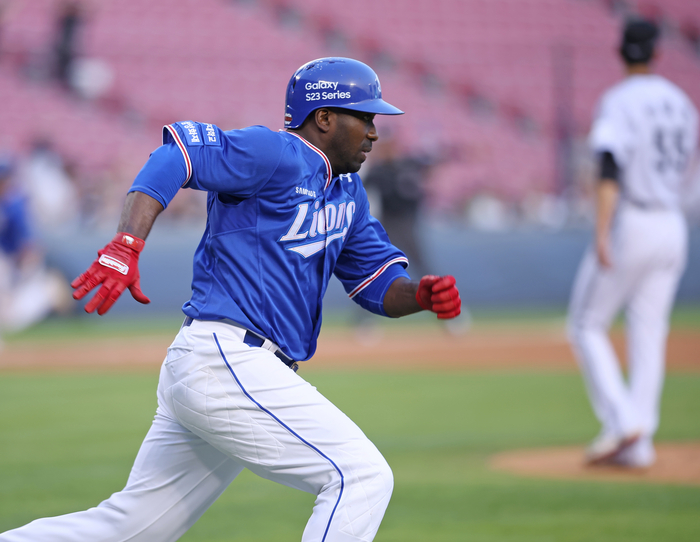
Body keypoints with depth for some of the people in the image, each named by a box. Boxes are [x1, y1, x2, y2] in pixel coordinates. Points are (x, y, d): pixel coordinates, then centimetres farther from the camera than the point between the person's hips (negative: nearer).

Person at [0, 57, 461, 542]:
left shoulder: (347, 191, 21)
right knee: (363, 476, -15)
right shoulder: (276, 155, -7)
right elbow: (175, 156, -18)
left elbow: (379, 285, 22)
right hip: (224, 360, -10)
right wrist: (127, 245, -33)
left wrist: (420, 294, -1)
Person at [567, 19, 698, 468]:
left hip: (629, 225, -6)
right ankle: (640, 444, 3)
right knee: (649, 334, 7)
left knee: (588, 325, 6)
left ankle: (621, 420, -10)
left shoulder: (618, 102, -11)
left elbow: (610, 168, -22)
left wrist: (602, 234, -28)